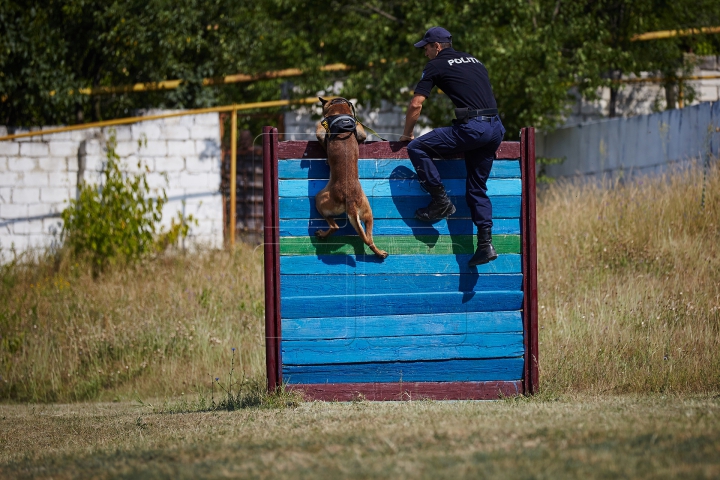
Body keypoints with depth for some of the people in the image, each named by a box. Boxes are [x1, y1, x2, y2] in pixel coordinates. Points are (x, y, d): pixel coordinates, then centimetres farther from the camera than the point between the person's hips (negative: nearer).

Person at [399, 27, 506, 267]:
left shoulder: (437, 65, 5)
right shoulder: (474, 61, 26)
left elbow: (416, 104, 3)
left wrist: (407, 134, 18)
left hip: (471, 127, -7)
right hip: (496, 128, 7)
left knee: (416, 148, 1)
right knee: (477, 188, 14)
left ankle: (441, 201, -1)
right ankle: (486, 244, 3)